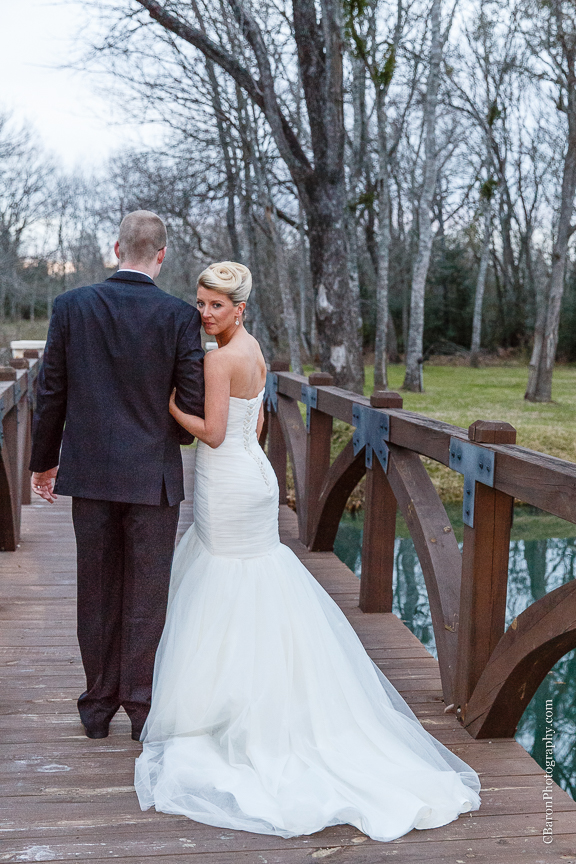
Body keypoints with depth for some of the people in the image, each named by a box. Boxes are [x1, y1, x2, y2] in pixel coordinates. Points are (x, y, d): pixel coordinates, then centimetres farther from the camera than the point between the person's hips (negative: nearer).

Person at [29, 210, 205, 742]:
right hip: (154, 477, -2)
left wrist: (43, 461, 12)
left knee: (96, 593, 13)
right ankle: (142, 707, 16)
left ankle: (98, 708, 23)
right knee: (147, 596, 9)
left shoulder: (71, 306, -3)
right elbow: (195, 404, -9)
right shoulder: (180, 316, -9)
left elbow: (51, 392, 0)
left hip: (89, 472, 2)